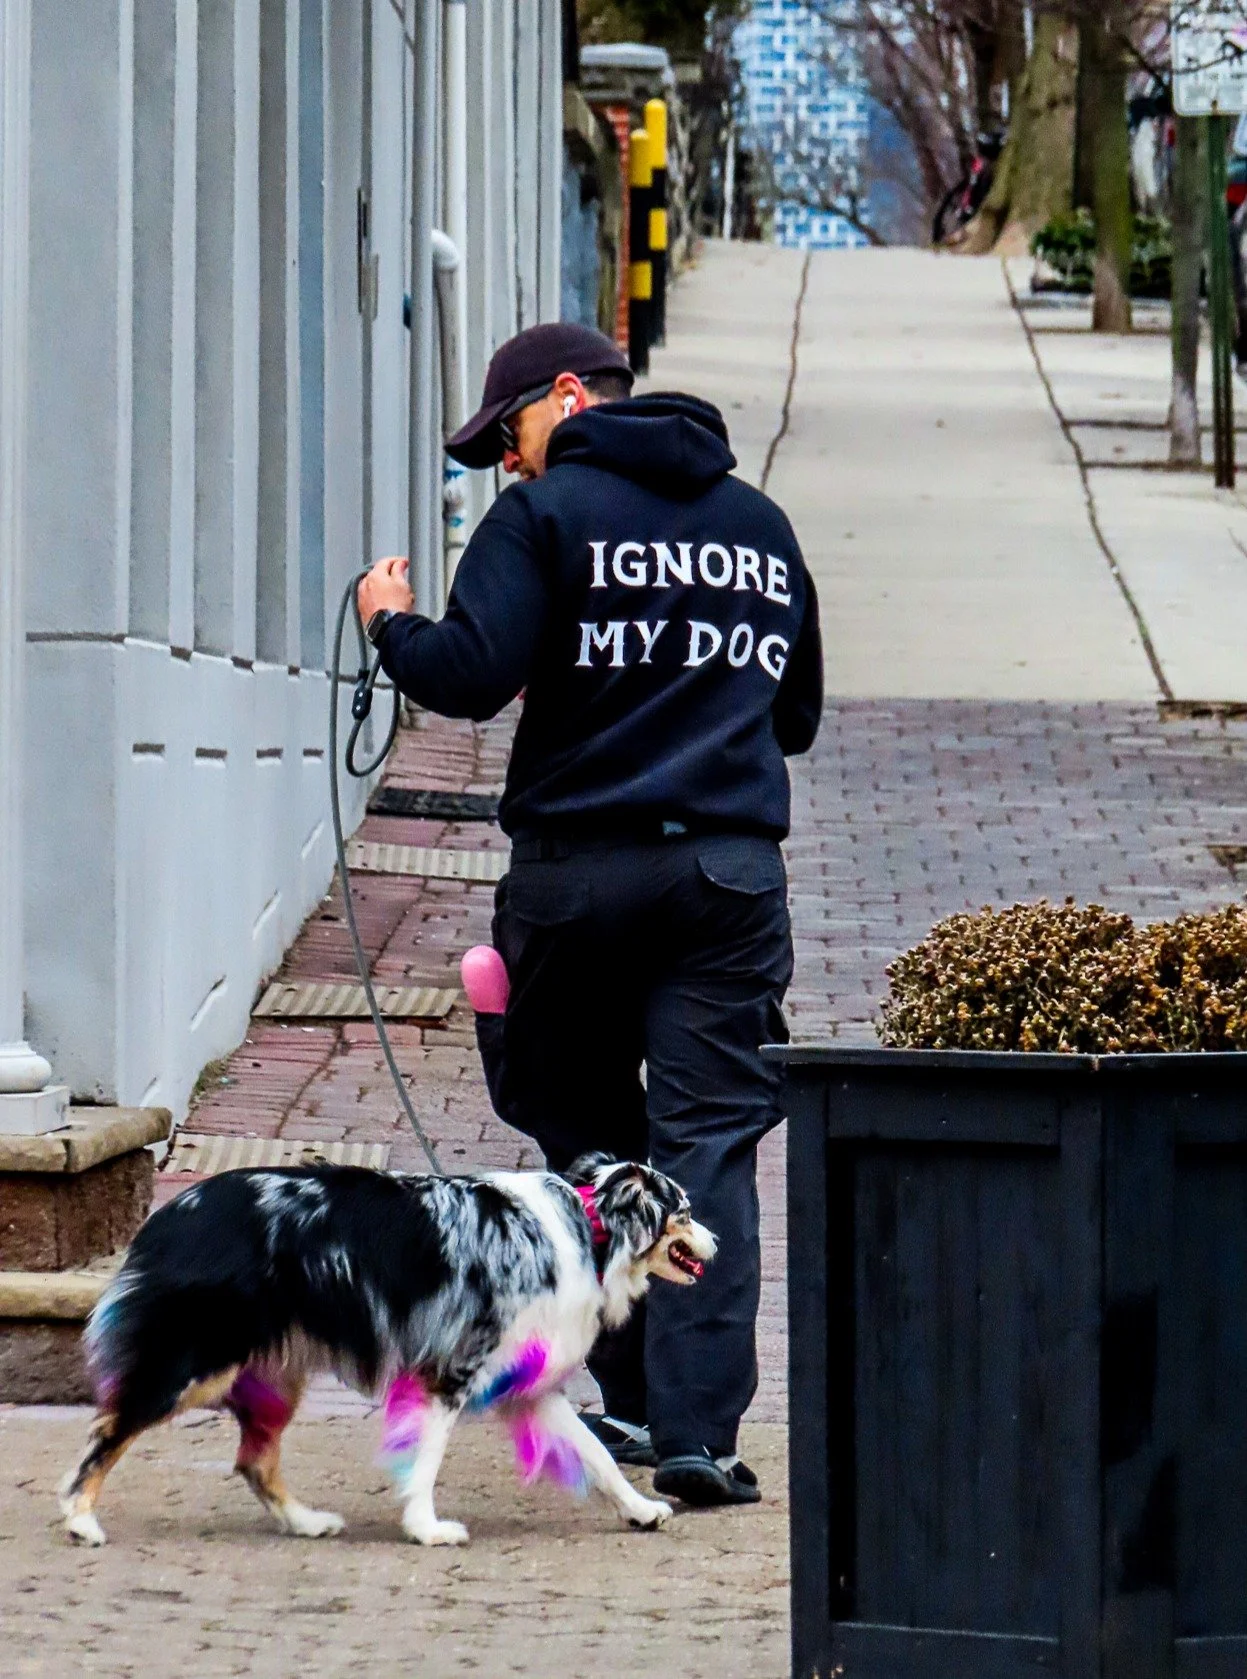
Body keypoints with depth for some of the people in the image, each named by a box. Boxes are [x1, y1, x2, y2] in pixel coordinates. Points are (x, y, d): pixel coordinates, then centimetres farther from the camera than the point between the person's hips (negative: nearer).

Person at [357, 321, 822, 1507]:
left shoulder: (547, 511, -3)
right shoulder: (761, 525, 16)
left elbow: (471, 676, -13)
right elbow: (795, 717, 23)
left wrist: (391, 622, 6)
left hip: (577, 869, -3)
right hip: (731, 870, 3)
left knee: (586, 1139, 13)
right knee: (709, 1145, -1)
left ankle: (634, 1400, 17)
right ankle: (696, 1427, -10)